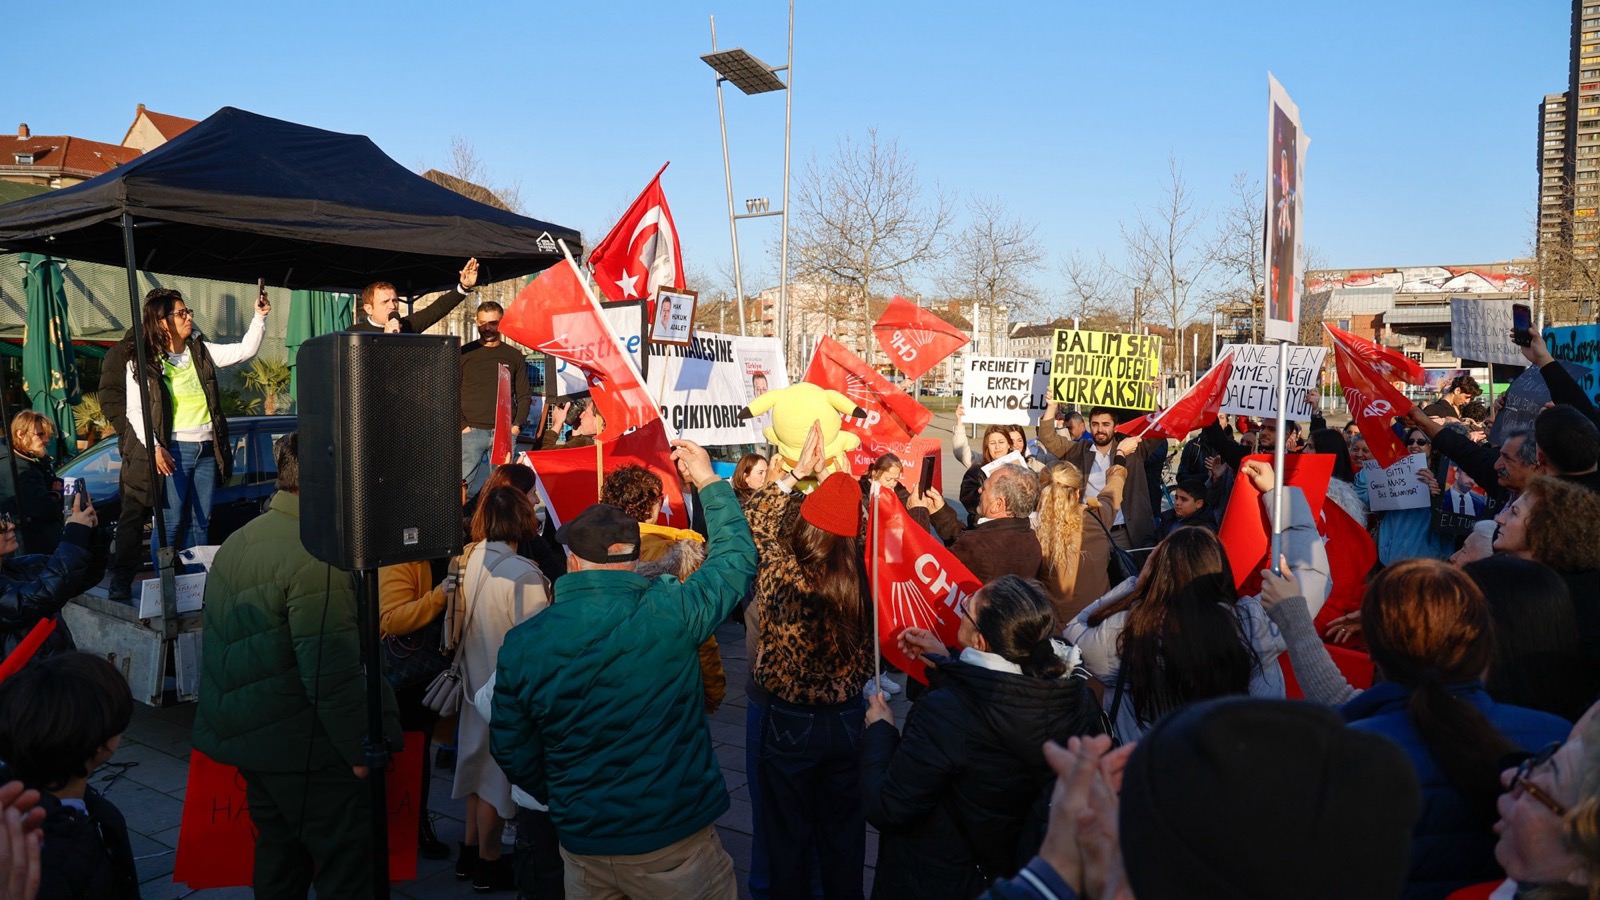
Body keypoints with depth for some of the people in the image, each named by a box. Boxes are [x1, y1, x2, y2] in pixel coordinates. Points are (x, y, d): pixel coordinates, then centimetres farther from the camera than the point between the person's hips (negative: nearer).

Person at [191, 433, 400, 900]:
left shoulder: (237, 541, 7)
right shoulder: (316, 559, -23)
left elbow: (222, 645, 17)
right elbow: (333, 673, -25)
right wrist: (361, 749, -14)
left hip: (252, 738, 9)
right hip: (307, 752, -9)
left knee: (278, 858, 21)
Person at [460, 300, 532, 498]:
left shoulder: (514, 356, 12)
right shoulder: (464, 353, 7)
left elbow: (524, 395, 12)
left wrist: (516, 426, -1)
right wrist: (463, 426, -6)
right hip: (471, 432, -1)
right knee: (464, 486, -7)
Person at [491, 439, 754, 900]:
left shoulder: (522, 642, -9)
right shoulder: (671, 614, -18)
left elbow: (511, 747, 1)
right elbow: (737, 559, -2)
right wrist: (711, 483, 10)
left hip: (582, 844, 3)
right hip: (673, 840, -3)